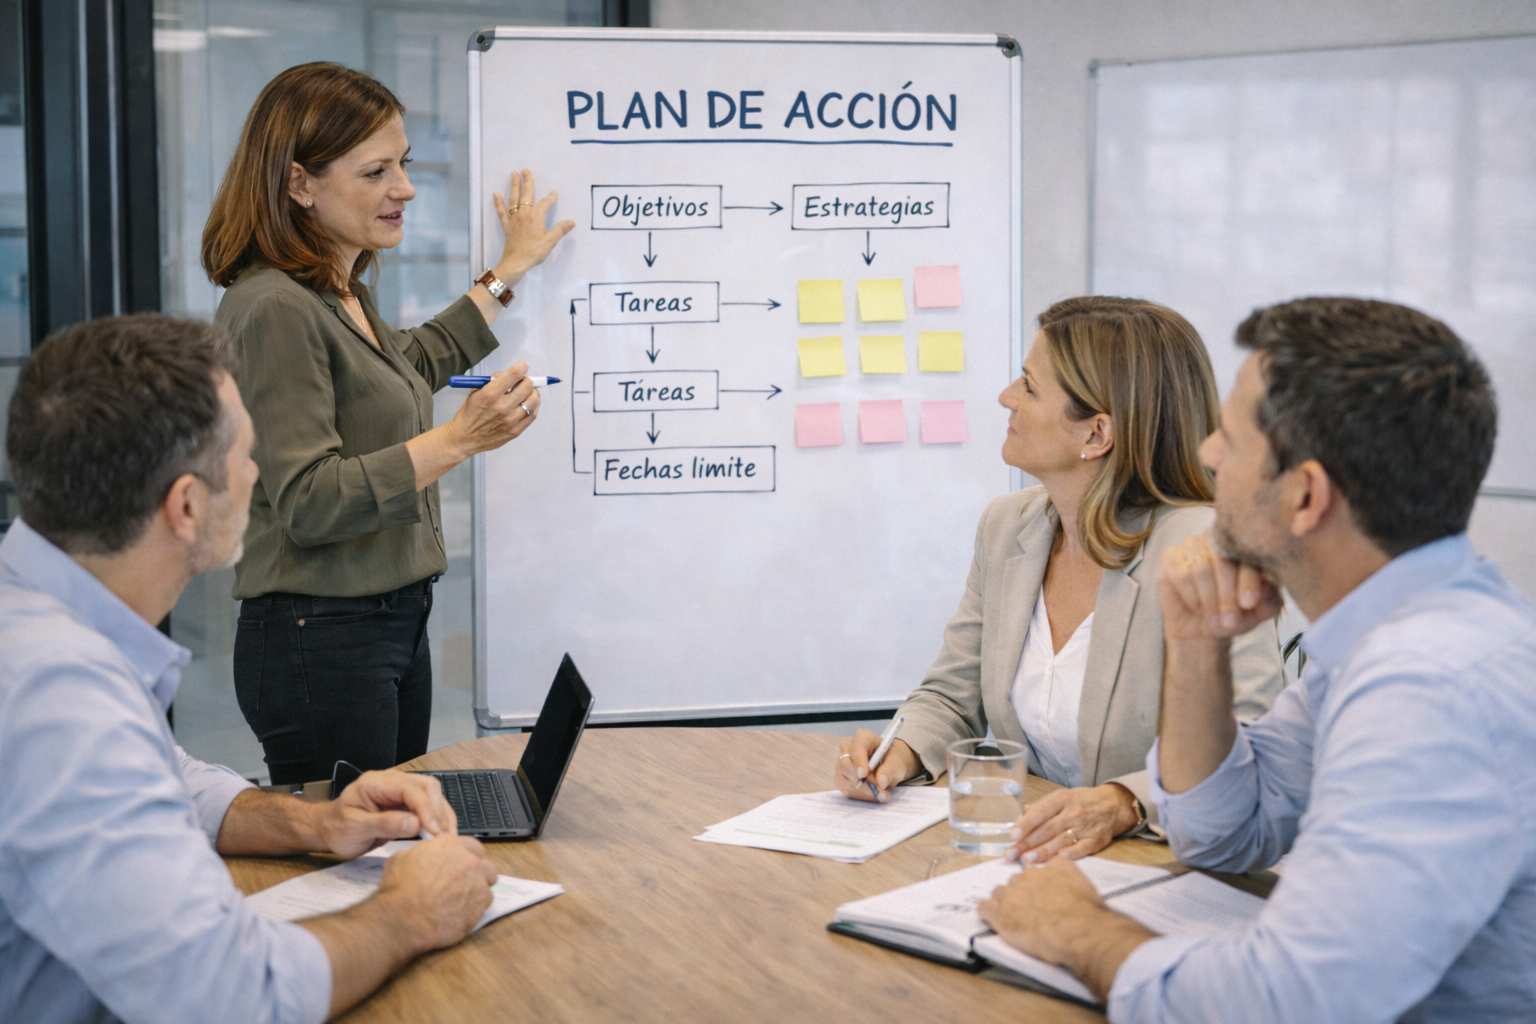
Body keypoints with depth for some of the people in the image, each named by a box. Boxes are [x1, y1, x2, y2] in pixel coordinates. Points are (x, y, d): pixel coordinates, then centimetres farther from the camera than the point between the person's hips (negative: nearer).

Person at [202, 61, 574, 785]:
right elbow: (308, 503, -22)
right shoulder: (275, 310, -17)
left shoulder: (344, 294, 12)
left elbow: (417, 361, 35)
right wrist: (456, 441, -27)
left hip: (397, 626, 9)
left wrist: (509, 272, 40)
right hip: (321, 641, -9)